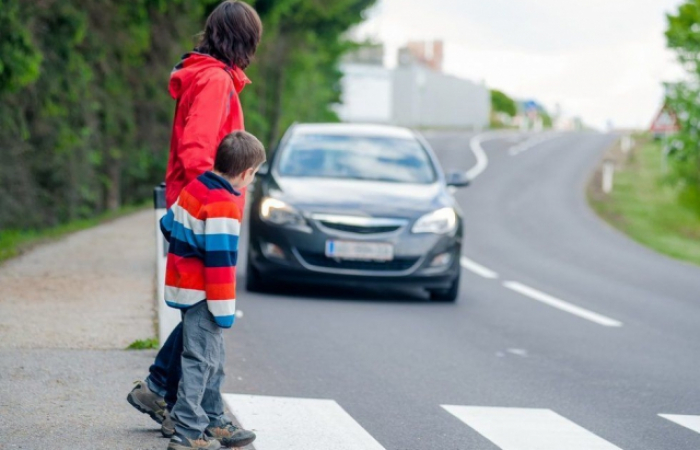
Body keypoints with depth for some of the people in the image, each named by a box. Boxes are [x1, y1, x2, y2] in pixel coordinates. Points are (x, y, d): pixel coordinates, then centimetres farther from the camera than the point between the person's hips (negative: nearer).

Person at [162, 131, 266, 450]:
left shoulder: (195, 187, 6)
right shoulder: (224, 206, -21)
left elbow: (168, 225, 18)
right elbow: (220, 261, -22)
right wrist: (224, 309, -18)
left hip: (184, 285, 10)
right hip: (202, 295, -10)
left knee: (213, 360, 19)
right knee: (201, 361, -6)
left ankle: (213, 421, 29)